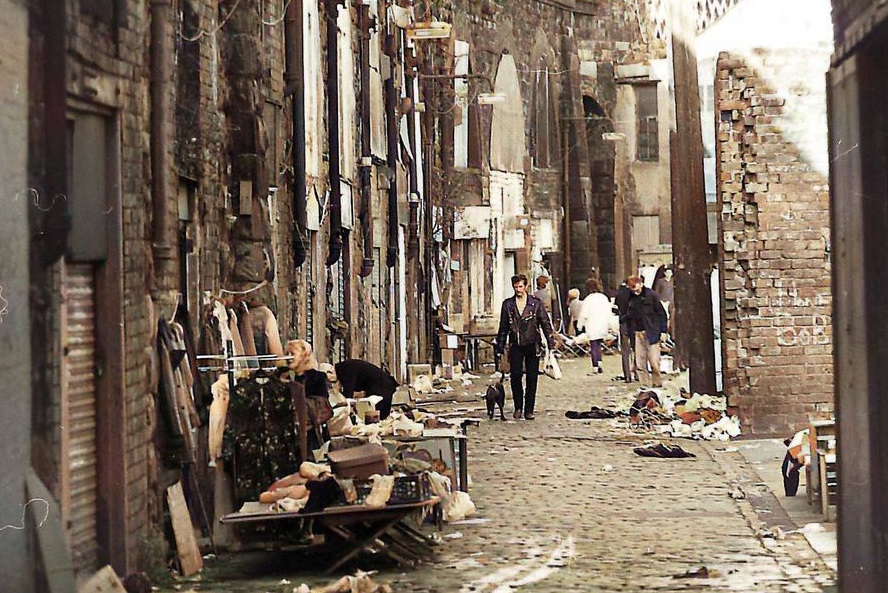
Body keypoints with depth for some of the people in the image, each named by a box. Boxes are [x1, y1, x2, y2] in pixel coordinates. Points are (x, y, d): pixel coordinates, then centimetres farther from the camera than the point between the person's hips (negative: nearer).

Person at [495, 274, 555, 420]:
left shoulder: (536, 303, 2)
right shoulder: (508, 304, 7)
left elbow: (546, 324, 4)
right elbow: (503, 327, 12)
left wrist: (551, 342, -3)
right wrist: (500, 348, 9)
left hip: (532, 345, -1)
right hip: (516, 346, 1)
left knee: (532, 379, 0)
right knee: (515, 376, -9)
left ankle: (529, 410, 8)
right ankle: (518, 407, 9)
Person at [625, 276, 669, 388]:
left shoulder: (651, 295, -5)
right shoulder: (631, 298, 9)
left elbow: (661, 313, -2)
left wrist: (663, 331, -7)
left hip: (651, 333, -5)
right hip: (638, 333, 5)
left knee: (654, 361, -6)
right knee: (640, 363, 3)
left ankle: (657, 383, 8)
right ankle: (645, 385, 10)